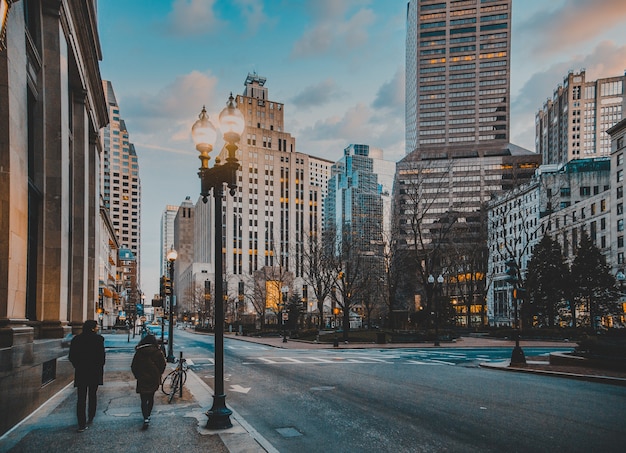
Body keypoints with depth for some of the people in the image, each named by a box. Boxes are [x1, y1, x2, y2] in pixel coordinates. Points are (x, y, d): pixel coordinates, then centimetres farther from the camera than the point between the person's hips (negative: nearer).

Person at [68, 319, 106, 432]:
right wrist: (100, 367, 6)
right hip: (94, 372, -2)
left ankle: (82, 424, -3)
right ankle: (90, 418, 27)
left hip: (80, 372, 2)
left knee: (81, 398, 2)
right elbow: (102, 355, -10)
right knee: (92, 395, 17)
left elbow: (71, 356, 4)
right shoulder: (98, 339, -10)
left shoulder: (76, 339, 2)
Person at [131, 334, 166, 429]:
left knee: (144, 400, 1)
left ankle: (146, 419, -12)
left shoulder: (139, 352, -7)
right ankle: (148, 415, 29)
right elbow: (163, 365, -2)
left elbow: (133, 366, -2)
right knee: (151, 398, 20)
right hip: (154, 380, 2)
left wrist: (137, 376, 13)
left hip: (142, 380, -2)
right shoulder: (158, 352, -7)